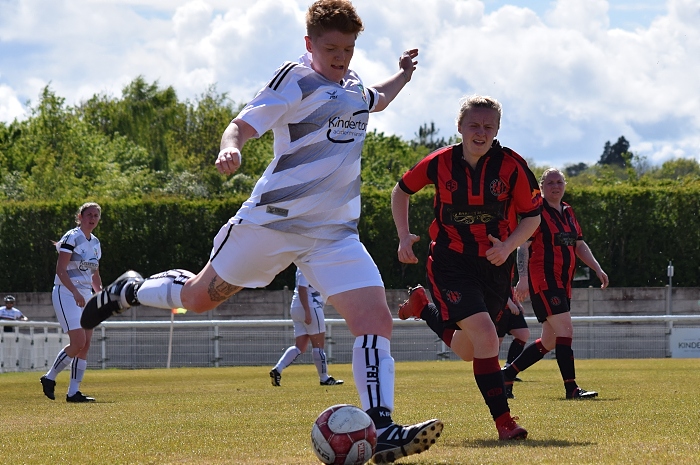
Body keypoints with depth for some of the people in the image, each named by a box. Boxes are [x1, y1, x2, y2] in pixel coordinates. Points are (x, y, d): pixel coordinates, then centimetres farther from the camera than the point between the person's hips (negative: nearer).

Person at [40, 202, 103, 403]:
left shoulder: (95, 243, 15)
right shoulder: (72, 238, -9)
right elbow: (61, 270, -16)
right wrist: (75, 292, -26)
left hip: (85, 296, 8)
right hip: (66, 294, -8)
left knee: (85, 346, -1)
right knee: (78, 343, -16)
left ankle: (73, 392, 2)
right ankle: (50, 378, 2)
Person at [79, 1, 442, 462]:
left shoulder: (353, 83, 14)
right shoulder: (297, 79, -9)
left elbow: (374, 102, 40)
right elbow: (242, 125, -17)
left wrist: (403, 75, 27)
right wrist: (230, 148, -37)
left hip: (335, 233, 5)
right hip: (272, 218, -5)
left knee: (376, 319, -14)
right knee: (199, 298, 10)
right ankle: (130, 290, 40)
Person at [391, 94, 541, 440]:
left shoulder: (512, 166, -10)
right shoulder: (439, 163, -9)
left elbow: (532, 216, 0)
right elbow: (401, 191, 9)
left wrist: (508, 246, -17)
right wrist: (404, 236, -3)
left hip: (494, 264, 3)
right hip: (450, 263, -3)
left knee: (466, 350, 17)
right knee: (485, 333, -24)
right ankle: (504, 422, -21)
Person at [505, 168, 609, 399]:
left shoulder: (567, 212, 17)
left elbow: (579, 245, 25)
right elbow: (523, 245, -12)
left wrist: (597, 269, 14)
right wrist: (523, 278, -22)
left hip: (562, 283, 9)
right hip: (543, 282, -9)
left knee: (549, 342, 11)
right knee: (565, 330, -16)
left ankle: (507, 373, 22)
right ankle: (571, 388, -16)